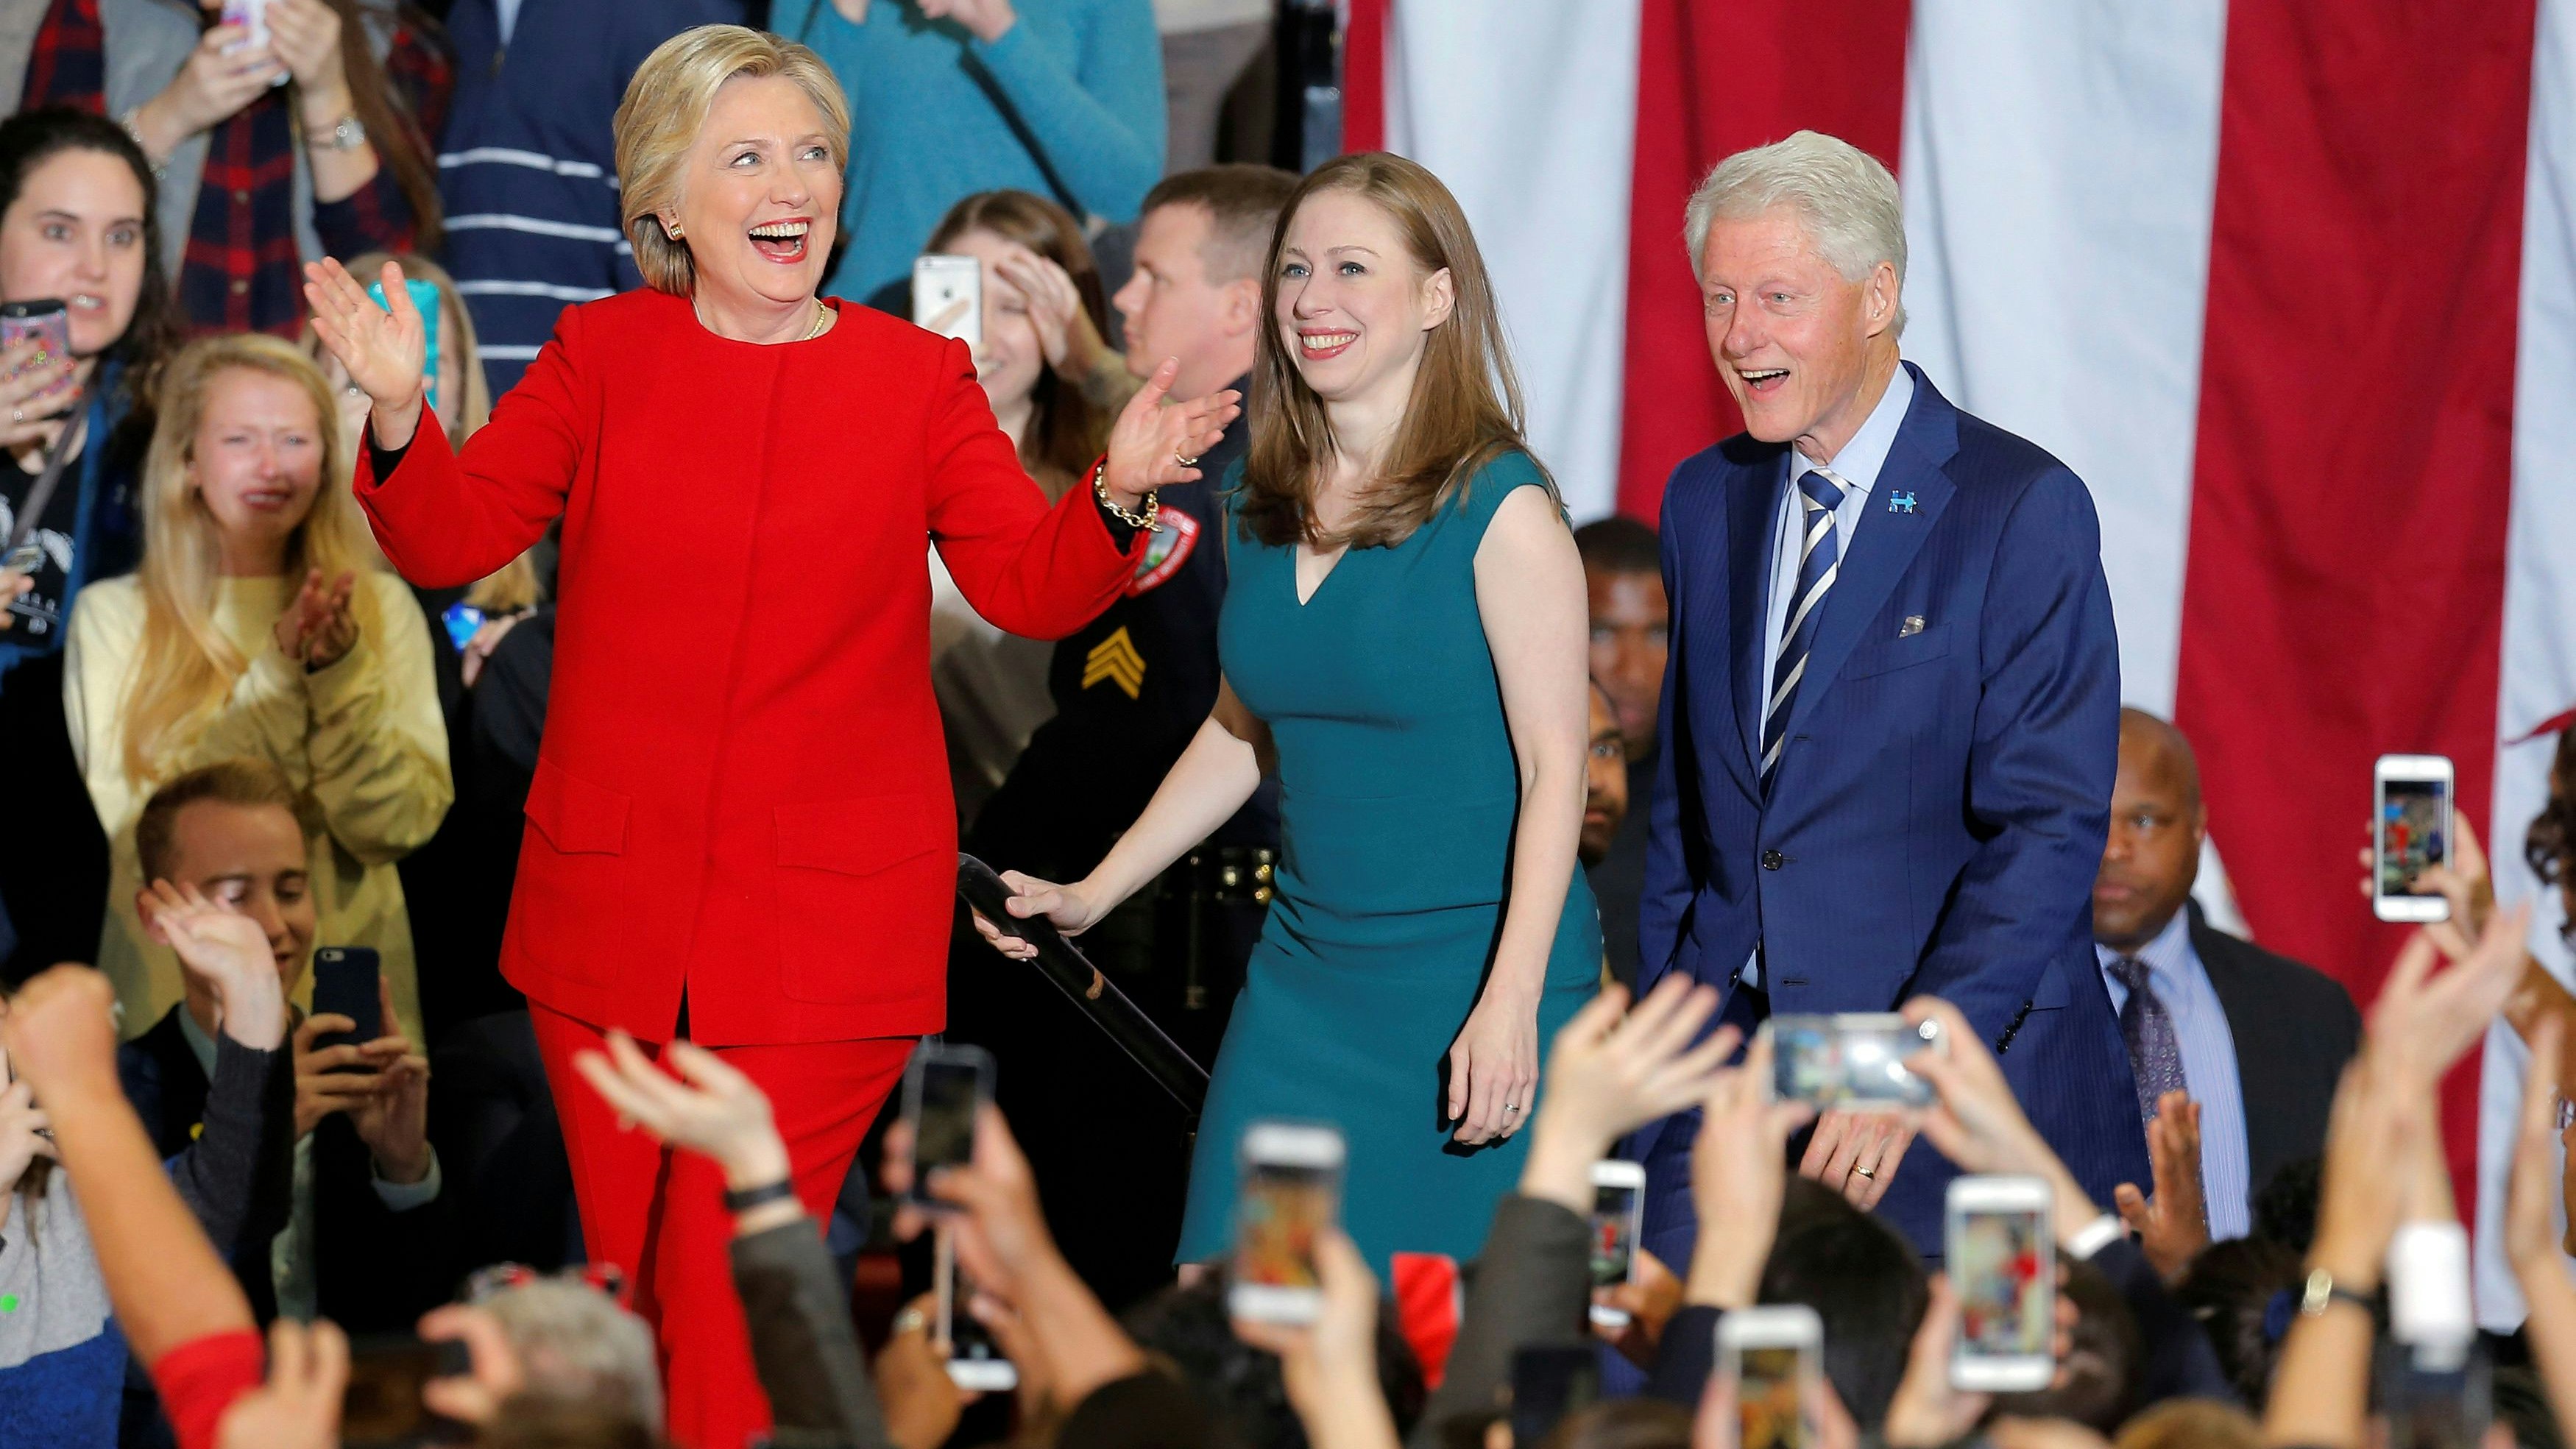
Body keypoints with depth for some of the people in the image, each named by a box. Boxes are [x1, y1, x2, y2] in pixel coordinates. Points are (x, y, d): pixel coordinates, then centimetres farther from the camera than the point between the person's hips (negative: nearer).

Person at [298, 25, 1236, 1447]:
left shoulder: (919, 380, 3)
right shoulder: (602, 356, 4)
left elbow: (1030, 586, -3)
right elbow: (447, 541, 0)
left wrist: (1115, 496, -23)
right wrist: (398, 416, -19)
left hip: (822, 930, -2)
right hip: (612, 914, 2)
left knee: (733, 1302, -10)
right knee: (632, 1286, 11)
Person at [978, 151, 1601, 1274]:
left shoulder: (1499, 507, -9)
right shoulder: (1261, 508, 9)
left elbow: (1555, 765, -12)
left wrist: (1511, 1005, -20)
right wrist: (1089, 896, 17)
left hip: (1471, 974, -6)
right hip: (1304, 971, 6)